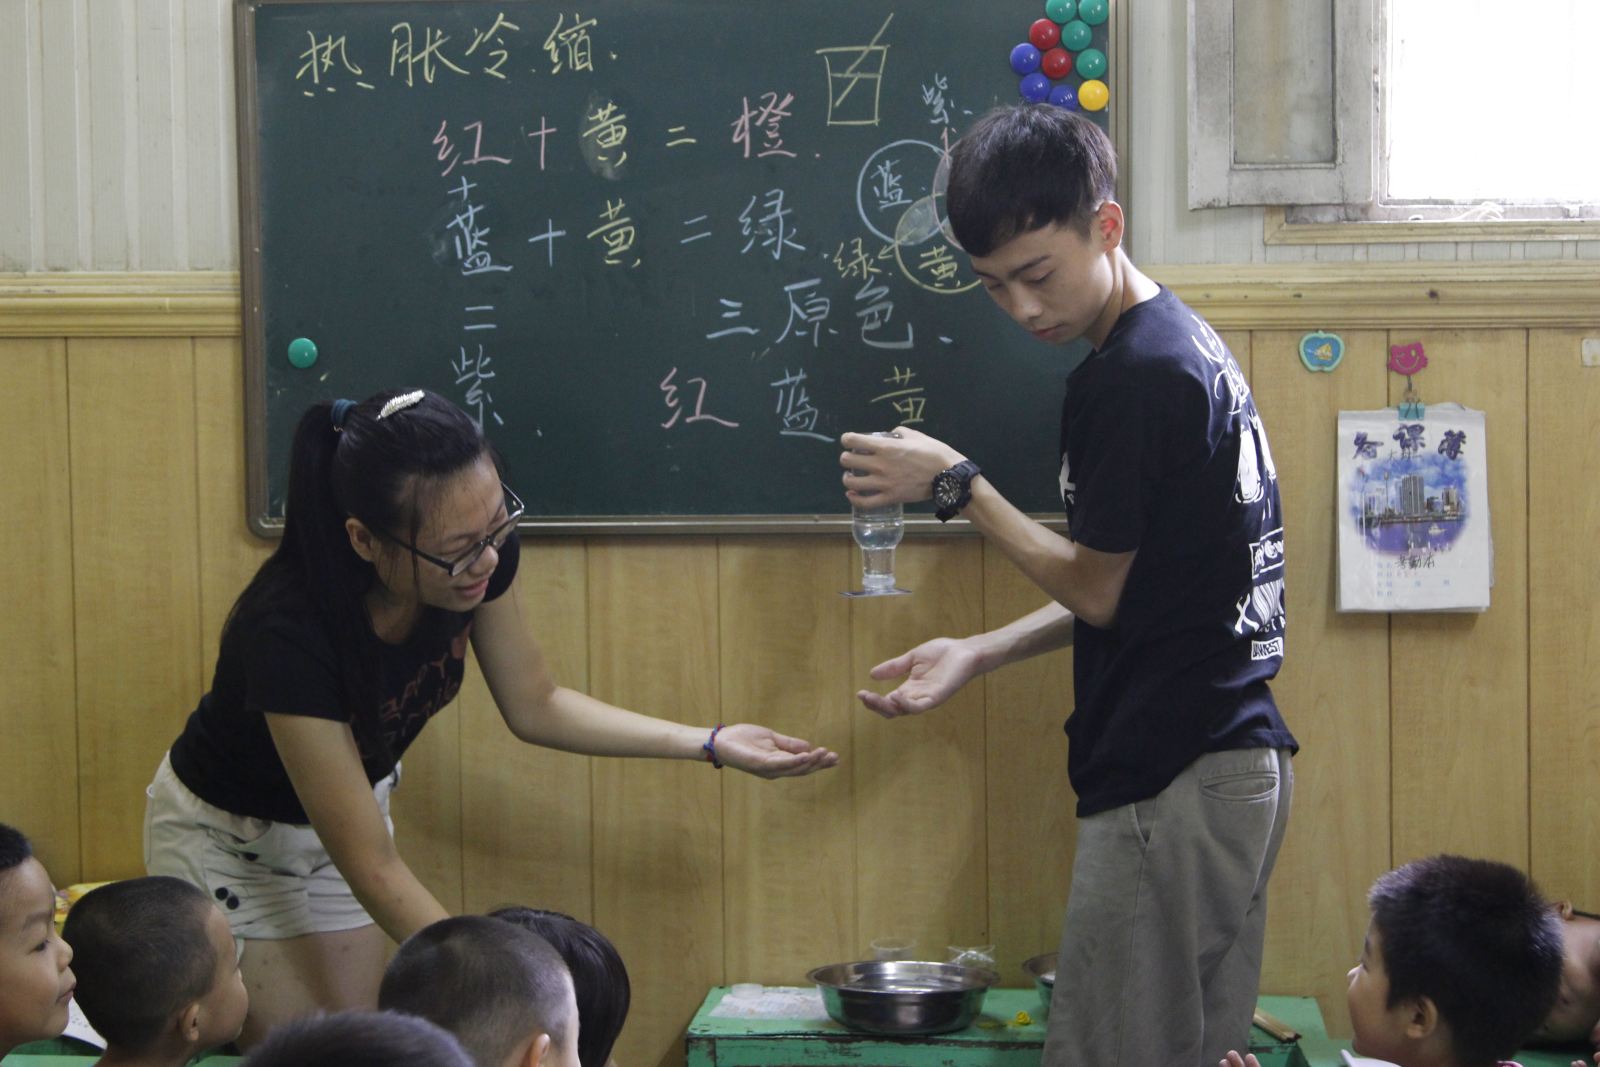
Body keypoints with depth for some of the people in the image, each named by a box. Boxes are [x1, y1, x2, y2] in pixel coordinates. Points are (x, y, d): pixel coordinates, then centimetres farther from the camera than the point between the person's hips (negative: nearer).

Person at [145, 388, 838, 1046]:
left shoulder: (479, 553, -23)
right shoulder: (289, 629, -40)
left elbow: (534, 706, -3)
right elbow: (371, 868, -33)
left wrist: (712, 744, -11)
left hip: (349, 800, 5)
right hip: (233, 841, -5)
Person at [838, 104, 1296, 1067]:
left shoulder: (1130, 377, -18)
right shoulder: (1187, 340, 13)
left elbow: (1097, 590, -11)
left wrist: (954, 484, -5)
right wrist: (978, 655, 12)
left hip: (1171, 782, -10)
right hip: (1237, 763, 10)